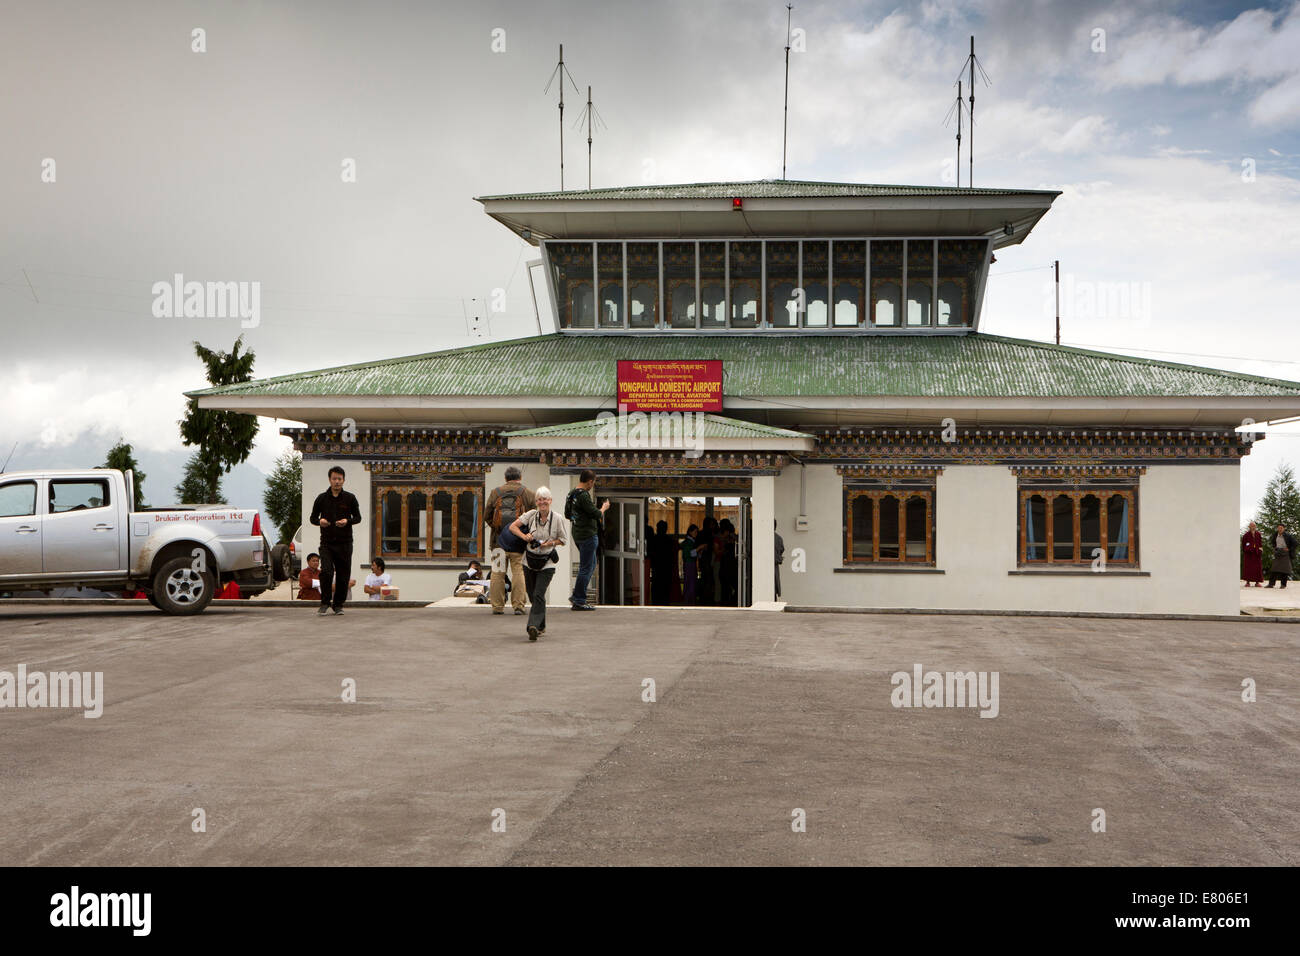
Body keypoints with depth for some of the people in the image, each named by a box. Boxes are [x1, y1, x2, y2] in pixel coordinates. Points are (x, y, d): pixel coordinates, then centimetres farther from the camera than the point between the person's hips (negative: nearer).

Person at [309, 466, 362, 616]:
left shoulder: (350, 498, 4)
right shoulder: (322, 498, 6)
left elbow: (358, 517, 7)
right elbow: (312, 517, 12)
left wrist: (347, 521, -13)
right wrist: (320, 521, -11)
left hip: (344, 543, 0)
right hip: (326, 542, 0)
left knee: (343, 575, 2)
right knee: (326, 571, -15)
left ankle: (338, 605, 16)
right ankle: (325, 603, -1)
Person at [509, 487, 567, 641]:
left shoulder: (557, 518, -7)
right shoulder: (531, 514, -3)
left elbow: (562, 540, 3)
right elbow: (513, 526, 0)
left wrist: (550, 543, -15)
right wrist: (524, 536, -16)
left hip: (547, 562, -3)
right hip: (530, 561, 3)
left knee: (538, 595, -17)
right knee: (532, 595, 11)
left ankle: (533, 627, -24)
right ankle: (541, 626, 29)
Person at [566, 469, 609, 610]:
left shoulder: (571, 494, 10)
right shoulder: (583, 495, -19)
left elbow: (567, 515, 19)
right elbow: (596, 514, -19)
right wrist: (603, 508, 0)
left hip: (577, 535, 10)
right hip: (588, 535, -10)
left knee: (591, 564, 20)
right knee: (586, 568, -3)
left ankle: (576, 596, 19)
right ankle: (579, 601, 0)